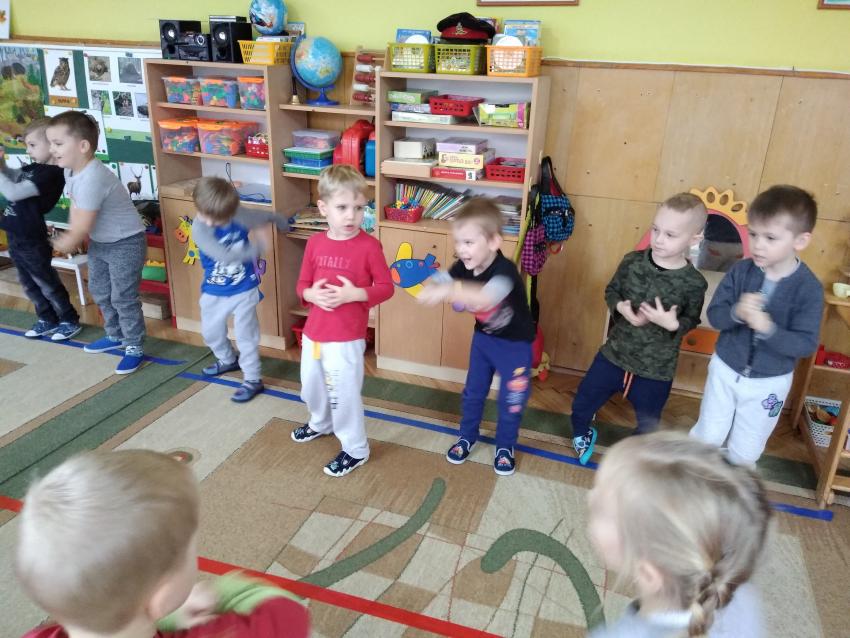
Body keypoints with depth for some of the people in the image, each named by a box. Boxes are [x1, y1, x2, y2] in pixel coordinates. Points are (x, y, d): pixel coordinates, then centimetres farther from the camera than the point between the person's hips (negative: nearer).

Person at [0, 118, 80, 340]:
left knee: (48, 285, 7)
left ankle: (70, 321, 22)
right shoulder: (33, 168, 5)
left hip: (32, 243, -9)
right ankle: (47, 320, 34)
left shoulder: (50, 174, -23)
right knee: (29, 285, 20)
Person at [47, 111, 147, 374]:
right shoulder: (72, 170, -2)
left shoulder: (92, 179, -31)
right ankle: (116, 336, 38)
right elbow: (75, 205, 7)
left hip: (125, 243, -10)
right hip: (99, 242, 10)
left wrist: (66, 242, -8)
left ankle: (135, 348, 12)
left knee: (123, 298, -3)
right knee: (99, 292, 20)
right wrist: (70, 236, -3)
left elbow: (82, 228, -25)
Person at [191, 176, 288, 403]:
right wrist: (255, 249, -38)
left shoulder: (239, 217, -18)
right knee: (211, 332, 20)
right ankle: (228, 360, 48)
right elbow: (223, 255, -35)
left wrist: (282, 223, 21)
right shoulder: (199, 228, -22)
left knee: (245, 335, 3)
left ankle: (252, 379, 16)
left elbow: (267, 216, 3)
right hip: (213, 292, 2)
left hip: (244, 289, -2)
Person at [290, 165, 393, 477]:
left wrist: (356, 294, -24)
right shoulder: (315, 243, 0)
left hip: (346, 339, -6)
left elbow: (386, 287, -9)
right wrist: (311, 294, -13)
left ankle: (356, 449, 24)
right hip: (313, 333, 6)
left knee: (344, 393, 2)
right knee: (311, 385, 25)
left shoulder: (369, 245, -14)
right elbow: (302, 284, 8)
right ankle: (320, 423, 55)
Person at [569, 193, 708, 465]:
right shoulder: (633, 261, -10)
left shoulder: (694, 283, -15)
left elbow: (691, 321, -4)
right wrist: (621, 308, -19)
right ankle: (582, 434, 48)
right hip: (614, 353, 2)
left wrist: (673, 323, -26)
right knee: (582, 403, 15)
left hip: (656, 368, -2)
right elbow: (611, 291, 2)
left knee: (648, 423, 18)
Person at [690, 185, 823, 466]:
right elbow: (714, 315, -14)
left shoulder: (809, 288, -20)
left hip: (769, 382, -1)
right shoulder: (741, 270, -14)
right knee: (707, 435, 18)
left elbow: (806, 344, -22)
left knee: (746, 449, 19)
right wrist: (736, 312, -36)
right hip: (725, 369, 1)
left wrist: (767, 328, -39)